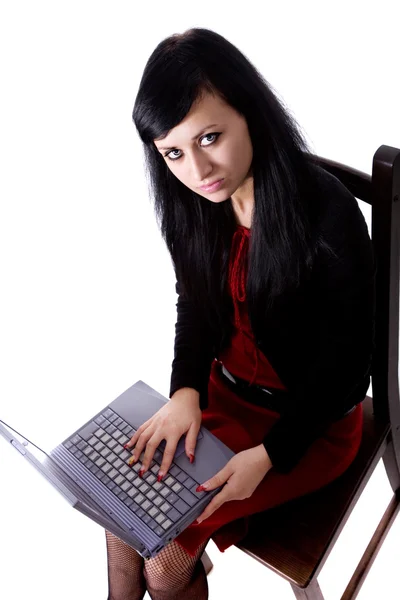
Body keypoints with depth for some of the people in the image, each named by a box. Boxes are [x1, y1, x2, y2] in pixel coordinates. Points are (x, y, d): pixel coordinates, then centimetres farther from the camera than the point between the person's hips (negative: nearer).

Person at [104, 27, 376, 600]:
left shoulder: (329, 216, -26)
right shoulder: (196, 208, -9)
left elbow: (345, 360, -18)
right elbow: (194, 307, 2)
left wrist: (269, 454, -23)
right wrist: (186, 389, -16)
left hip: (313, 421, -5)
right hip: (226, 389, 5)